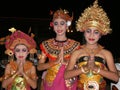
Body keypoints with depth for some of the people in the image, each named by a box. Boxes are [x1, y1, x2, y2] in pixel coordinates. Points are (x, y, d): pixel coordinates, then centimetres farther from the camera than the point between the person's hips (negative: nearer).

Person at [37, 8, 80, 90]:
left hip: (68, 83, 0)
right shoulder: (47, 44, 0)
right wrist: (55, 62, -16)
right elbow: (39, 67, -2)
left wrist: (66, 62, -20)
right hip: (50, 82, 1)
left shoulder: (75, 44, -2)